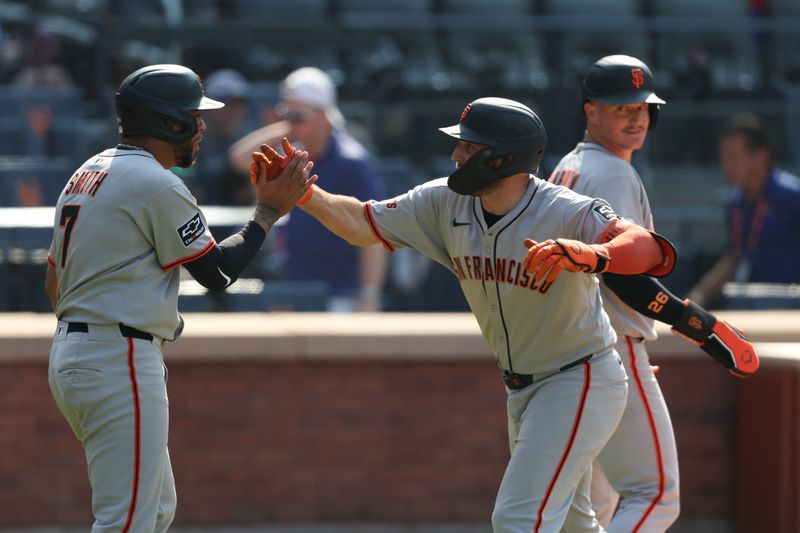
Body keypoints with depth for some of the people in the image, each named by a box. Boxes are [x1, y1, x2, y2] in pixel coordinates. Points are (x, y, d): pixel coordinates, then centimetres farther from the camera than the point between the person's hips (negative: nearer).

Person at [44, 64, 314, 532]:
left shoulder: (86, 174, 16)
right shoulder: (158, 185, -13)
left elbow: (54, 281, 19)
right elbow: (217, 272, -6)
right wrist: (269, 212, 3)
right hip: (121, 361, -10)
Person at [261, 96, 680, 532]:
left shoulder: (567, 212, -26)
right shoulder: (445, 202, -6)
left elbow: (651, 250, -40)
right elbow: (363, 224, -6)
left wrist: (588, 255, -60)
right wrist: (303, 194, -24)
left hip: (580, 383, -8)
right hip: (522, 391, 8)